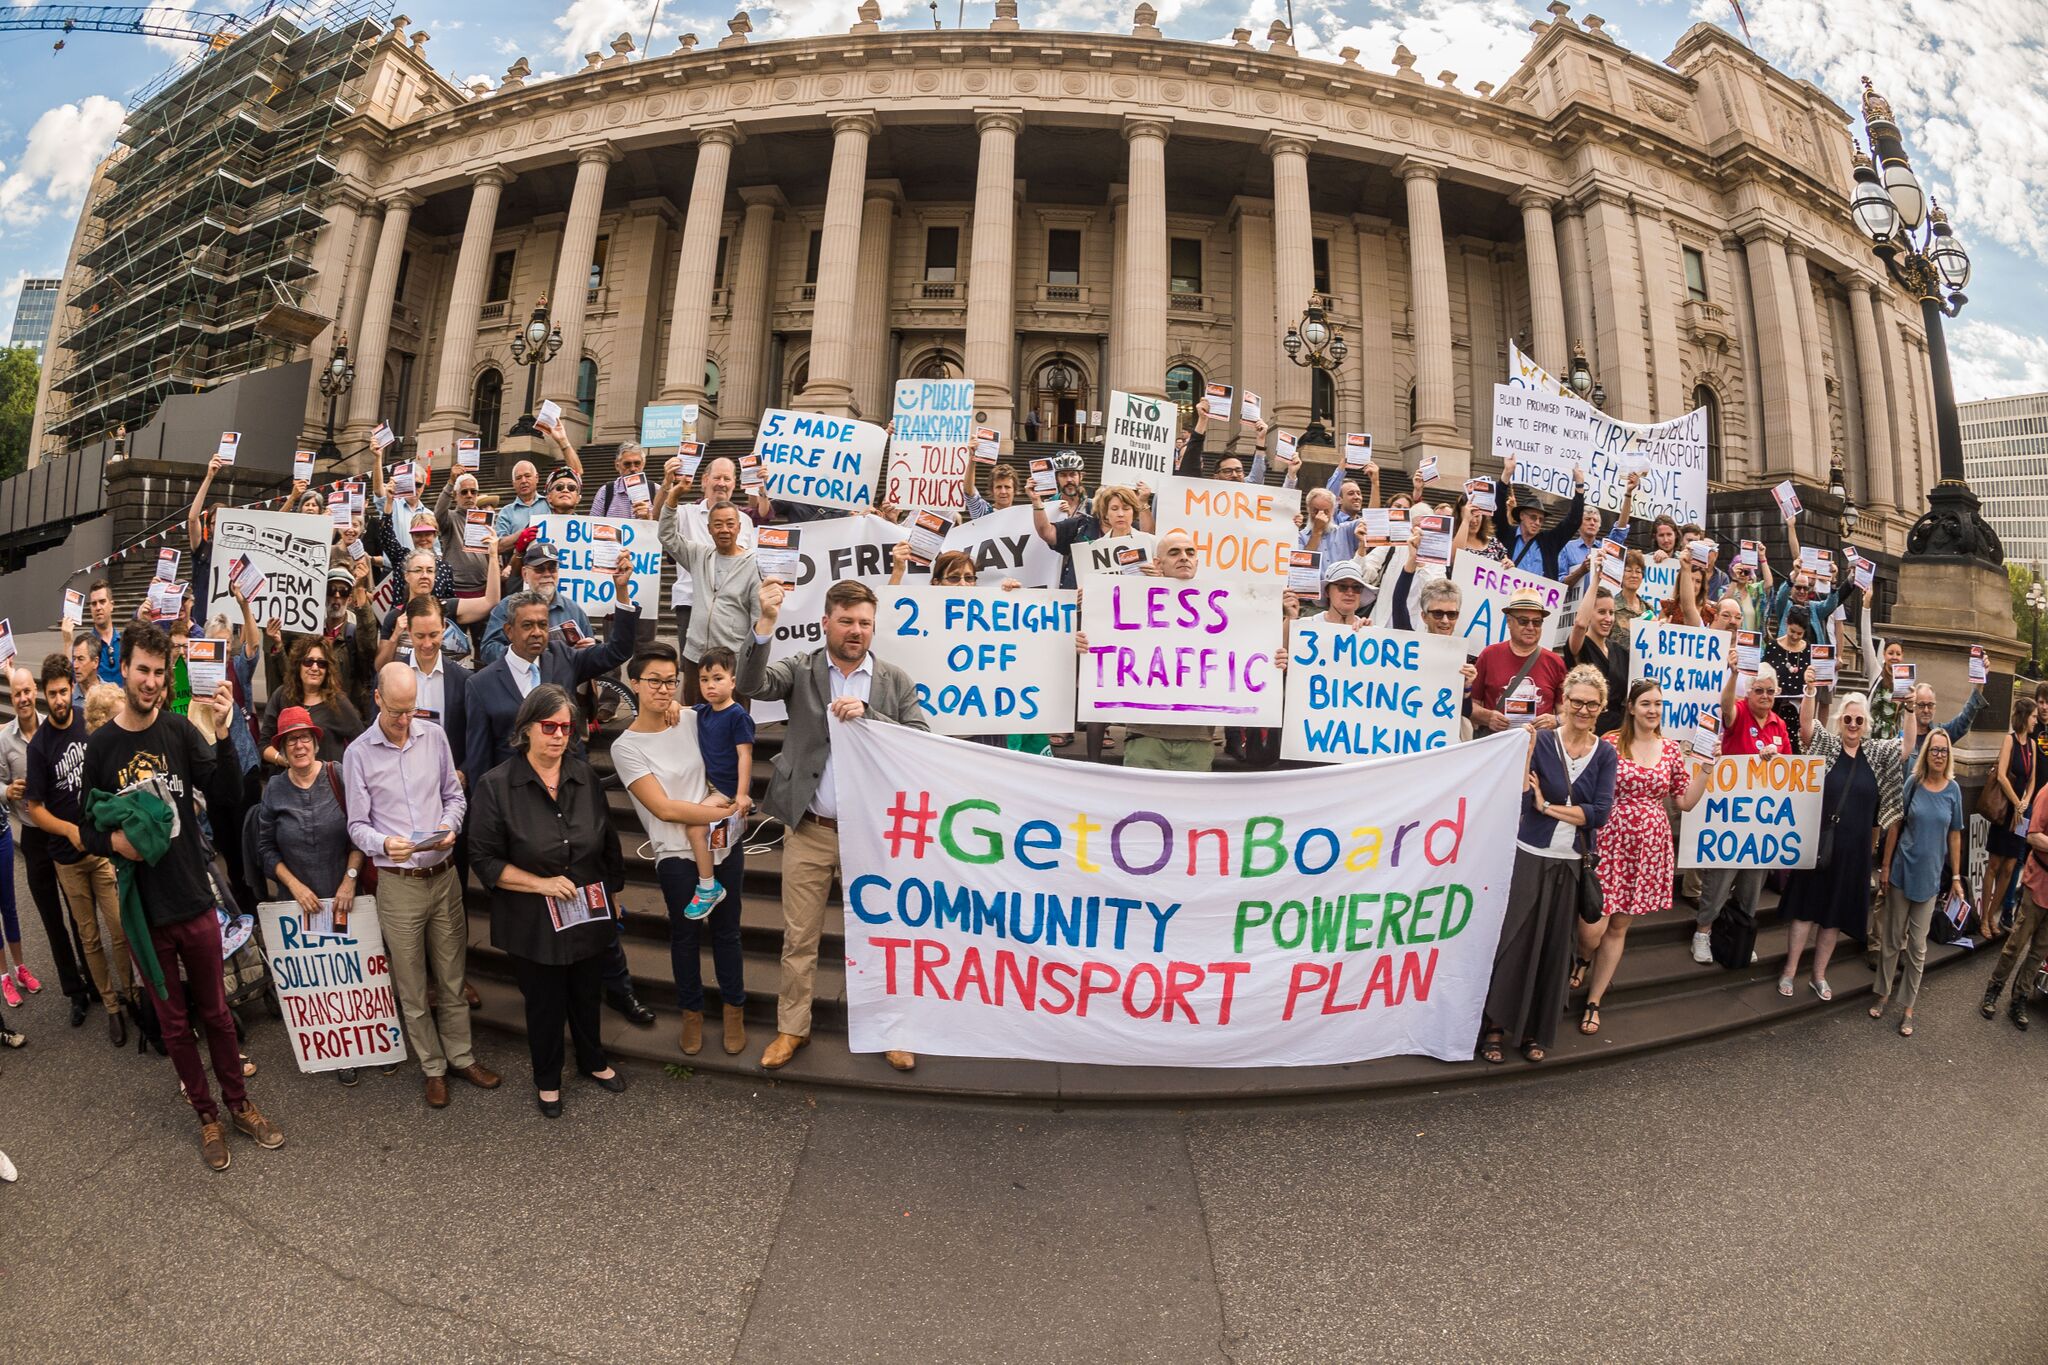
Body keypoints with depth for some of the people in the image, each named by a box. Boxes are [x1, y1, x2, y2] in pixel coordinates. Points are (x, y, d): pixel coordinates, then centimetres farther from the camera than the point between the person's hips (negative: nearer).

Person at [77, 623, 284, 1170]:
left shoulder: (180, 730, -5)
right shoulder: (101, 744, -3)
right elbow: (87, 827, 6)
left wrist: (224, 734, -30)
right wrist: (112, 842, -16)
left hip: (194, 900, -1)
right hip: (144, 909, 1)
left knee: (215, 1011, 13)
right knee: (175, 1021, 14)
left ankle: (239, 1103, 28)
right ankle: (206, 1113, 29)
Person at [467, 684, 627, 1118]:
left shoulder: (585, 777, -2)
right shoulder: (496, 786, -15)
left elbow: (608, 842, 9)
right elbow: (484, 859, -13)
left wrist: (612, 888, 12)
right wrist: (542, 883, -20)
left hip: (589, 915, 3)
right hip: (533, 923, -3)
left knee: (587, 994, 21)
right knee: (544, 1003, 15)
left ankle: (593, 1061, 45)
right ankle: (547, 1079, 39)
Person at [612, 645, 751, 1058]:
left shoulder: (691, 719, 1)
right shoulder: (626, 747, -8)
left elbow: (739, 737, 16)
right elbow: (664, 808, -14)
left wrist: (734, 795, 0)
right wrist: (726, 811, -16)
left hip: (724, 844, 3)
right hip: (675, 854, -3)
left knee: (726, 930, 13)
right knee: (685, 935, 14)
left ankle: (734, 1010, 32)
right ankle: (692, 1013, 36)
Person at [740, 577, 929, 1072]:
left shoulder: (895, 681, 2)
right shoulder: (801, 670, 1)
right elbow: (752, 683, -17)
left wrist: (868, 715, -19)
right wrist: (766, 623, -31)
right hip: (809, 830, 0)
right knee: (799, 937, 11)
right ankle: (792, 1029, 28)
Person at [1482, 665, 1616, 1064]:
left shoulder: (1605, 753, 3)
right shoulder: (1541, 740, -6)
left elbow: (1600, 813, -7)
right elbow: (1520, 800, -15)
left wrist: (1548, 807, -13)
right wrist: (1525, 750, -22)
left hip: (1572, 862, 3)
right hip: (1531, 856, -3)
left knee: (1554, 947, 9)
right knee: (1514, 939, -1)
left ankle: (1534, 1031, 22)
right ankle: (1495, 1024, 11)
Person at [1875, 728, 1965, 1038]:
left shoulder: (1953, 790, -2)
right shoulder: (1912, 785, -5)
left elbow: (1955, 835, 4)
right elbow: (1895, 826, 0)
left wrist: (1956, 876, 4)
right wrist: (1885, 867, 0)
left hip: (1930, 877, 1)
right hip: (1902, 872, -1)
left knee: (1917, 946, 6)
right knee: (1893, 939, 9)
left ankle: (1908, 1007, 16)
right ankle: (1884, 995, 23)